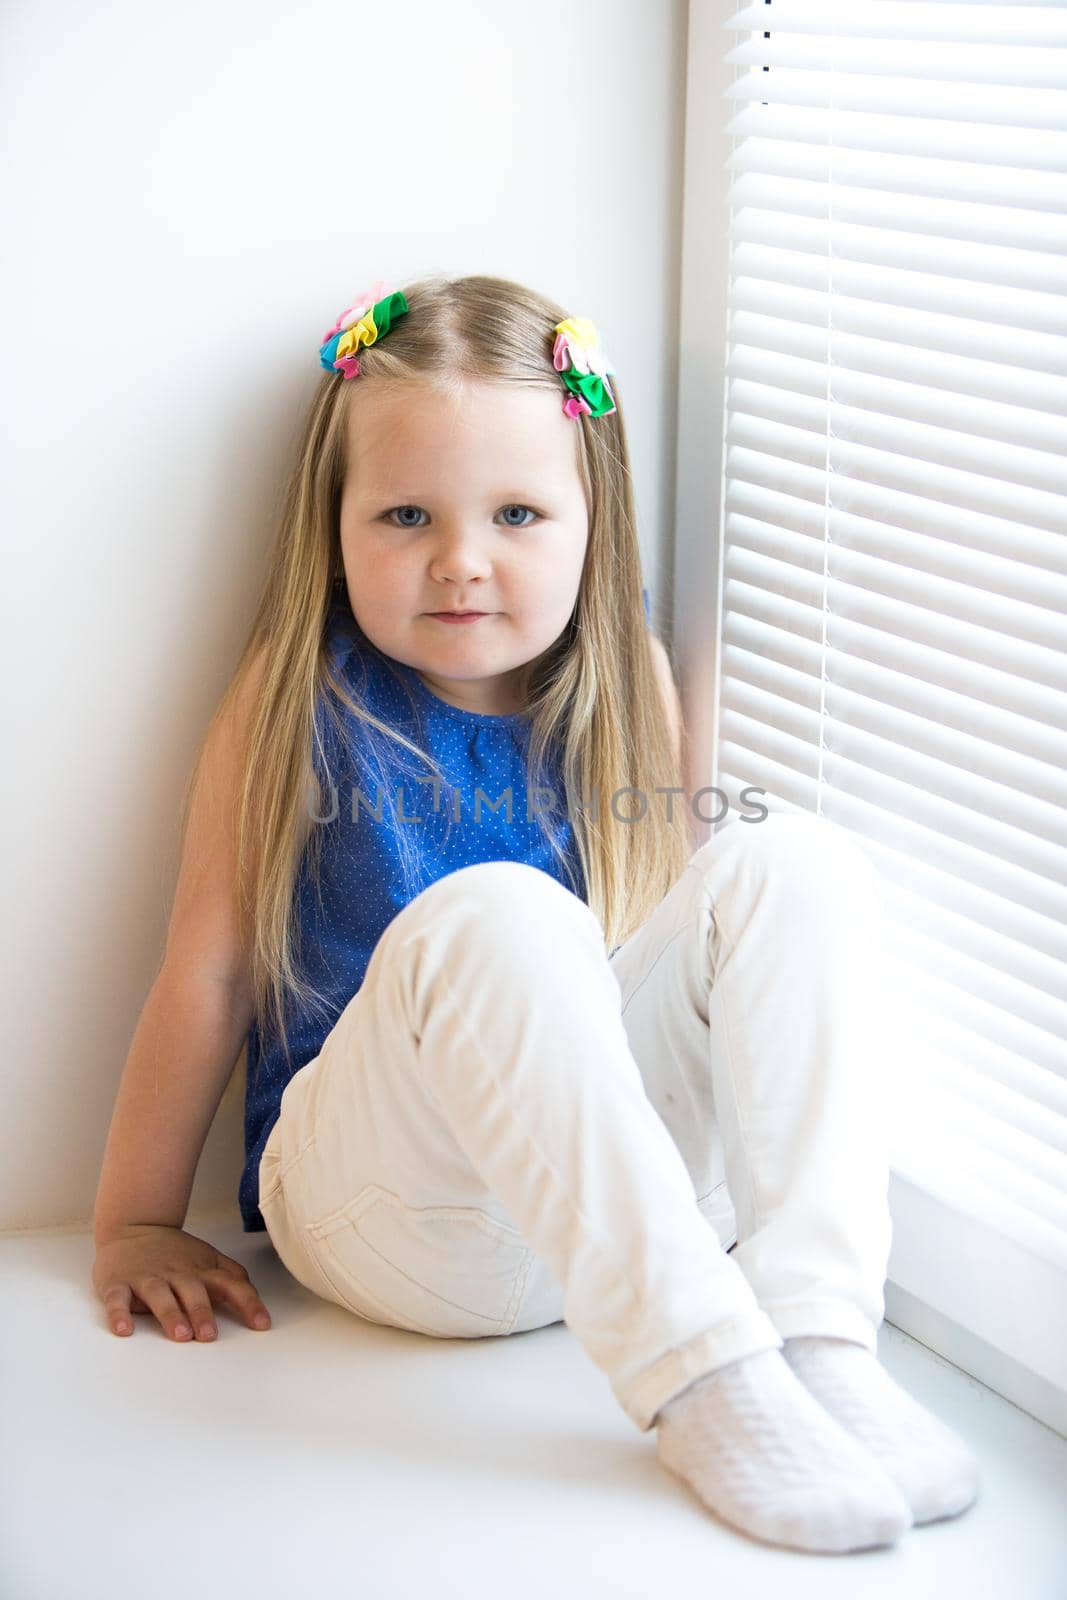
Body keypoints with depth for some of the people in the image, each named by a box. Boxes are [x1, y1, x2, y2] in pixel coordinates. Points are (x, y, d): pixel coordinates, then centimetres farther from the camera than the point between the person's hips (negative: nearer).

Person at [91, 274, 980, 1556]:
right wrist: (135, 1223, 1)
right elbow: (207, 976, -1)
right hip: (383, 1222, -4)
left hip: (608, 1180, 4)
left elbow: (653, 944, 13)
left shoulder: (621, 696, 8)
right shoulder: (301, 705, -2)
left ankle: (819, 1335, -30)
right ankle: (700, 1383, -39)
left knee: (790, 861, -17)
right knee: (491, 914, -34)